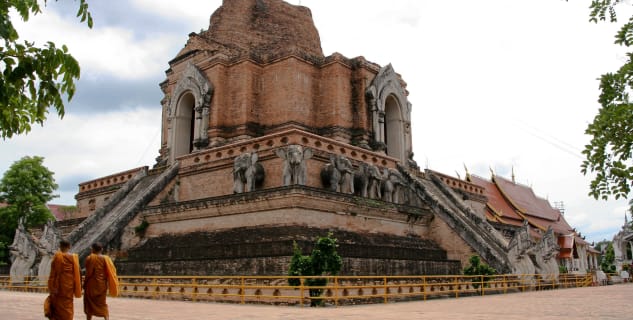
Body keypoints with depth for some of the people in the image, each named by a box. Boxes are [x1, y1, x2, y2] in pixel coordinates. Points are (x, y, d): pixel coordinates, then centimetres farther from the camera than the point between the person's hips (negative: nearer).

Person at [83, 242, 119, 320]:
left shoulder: (90, 258, -9)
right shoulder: (106, 259, 0)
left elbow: (88, 273, -11)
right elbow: (109, 273, 1)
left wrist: (84, 284, 0)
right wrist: (106, 284, 10)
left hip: (92, 284, -3)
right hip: (102, 284, 3)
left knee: (89, 304, 11)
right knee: (102, 303, 10)